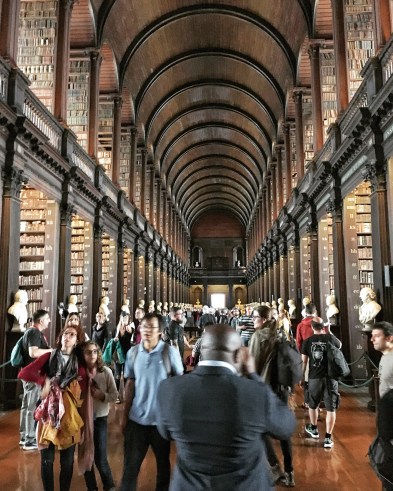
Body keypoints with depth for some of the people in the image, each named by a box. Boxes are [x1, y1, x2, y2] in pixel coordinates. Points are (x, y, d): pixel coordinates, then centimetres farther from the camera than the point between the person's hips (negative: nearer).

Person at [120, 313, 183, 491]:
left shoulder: (170, 352, -12)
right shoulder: (133, 352, -2)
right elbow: (130, 384, 4)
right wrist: (125, 415, 5)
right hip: (136, 418, 2)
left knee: (163, 463, 18)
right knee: (130, 464, 13)